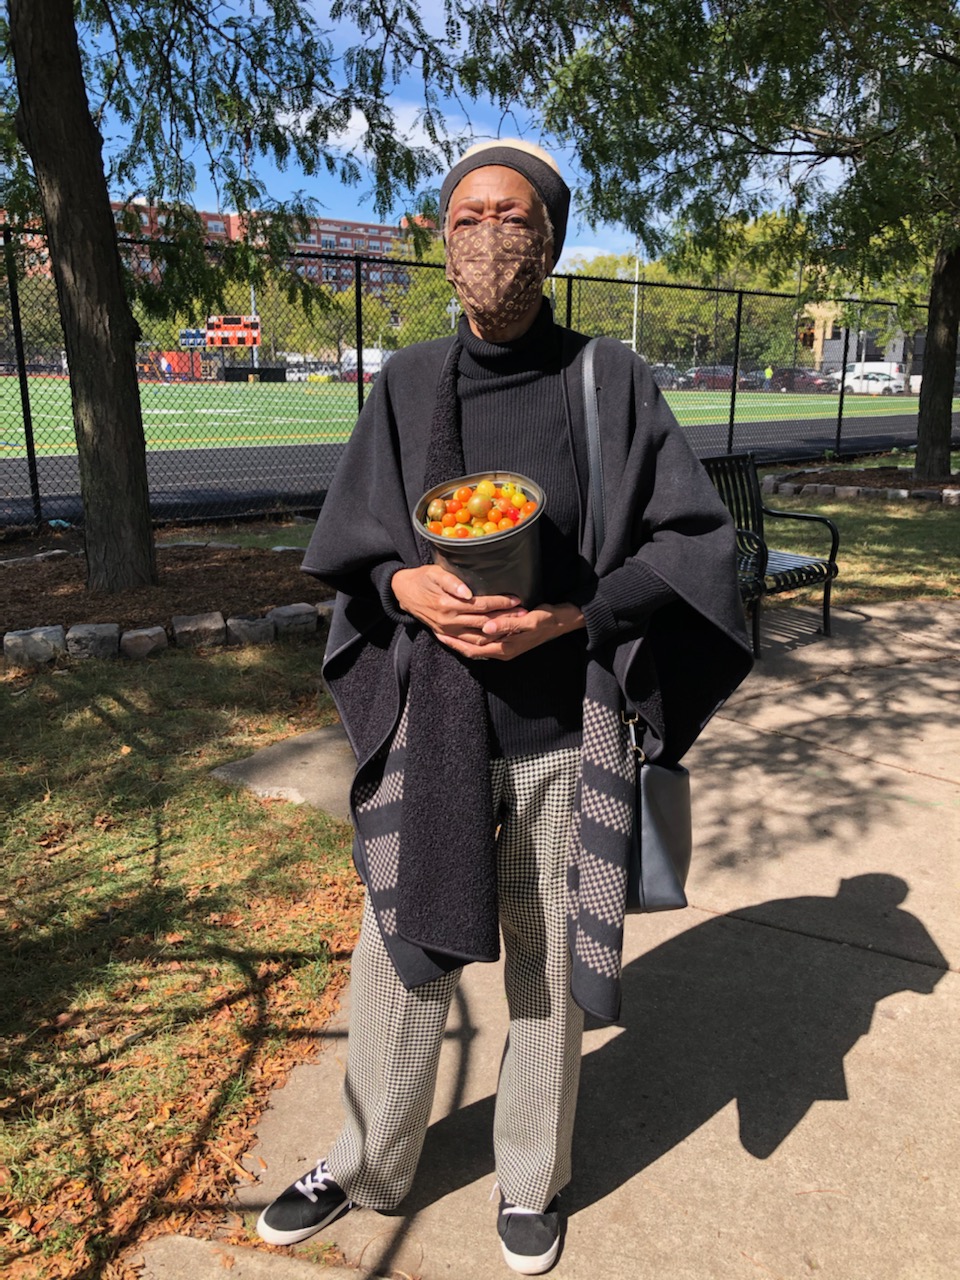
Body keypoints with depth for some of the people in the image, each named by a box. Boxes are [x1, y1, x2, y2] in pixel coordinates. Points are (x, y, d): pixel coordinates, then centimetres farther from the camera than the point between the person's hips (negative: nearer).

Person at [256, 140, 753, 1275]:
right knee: (402, 953, 14)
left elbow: (696, 540, -4)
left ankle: (530, 1182, 40)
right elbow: (342, 544, 7)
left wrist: (567, 615, -18)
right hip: (430, 726, 2)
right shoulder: (407, 386, 3)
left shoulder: (612, 382, -3)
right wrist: (409, 586, -16)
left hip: (563, 734, -1)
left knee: (548, 970, 14)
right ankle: (366, 1166, 40)